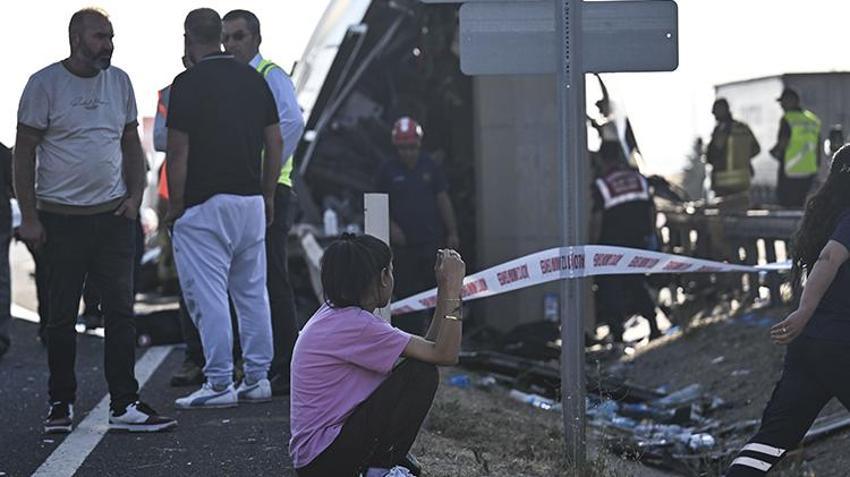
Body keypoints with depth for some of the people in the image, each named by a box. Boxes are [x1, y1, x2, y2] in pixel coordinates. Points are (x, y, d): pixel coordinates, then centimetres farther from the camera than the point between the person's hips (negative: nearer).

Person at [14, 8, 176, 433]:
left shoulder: (119, 81, 9)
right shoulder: (45, 84, -5)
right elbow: (24, 153, -4)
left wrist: (135, 195, 3)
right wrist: (29, 217, -9)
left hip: (113, 215, 4)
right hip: (61, 218, -3)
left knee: (121, 311, 0)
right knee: (61, 317, 5)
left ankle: (124, 405, 3)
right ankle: (60, 404, 16)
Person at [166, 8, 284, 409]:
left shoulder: (189, 83, -10)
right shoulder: (254, 79, 9)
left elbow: (178, 151, -12)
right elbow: (275, 143, 10)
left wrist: (175, 205, -3)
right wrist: (268, 196, 17)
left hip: (204, 205, -7)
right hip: (251, 201, 7)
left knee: (207, 295, -3)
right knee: (252, 291, 12)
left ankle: (219, 385, -3)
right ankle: (257, 379, 15)